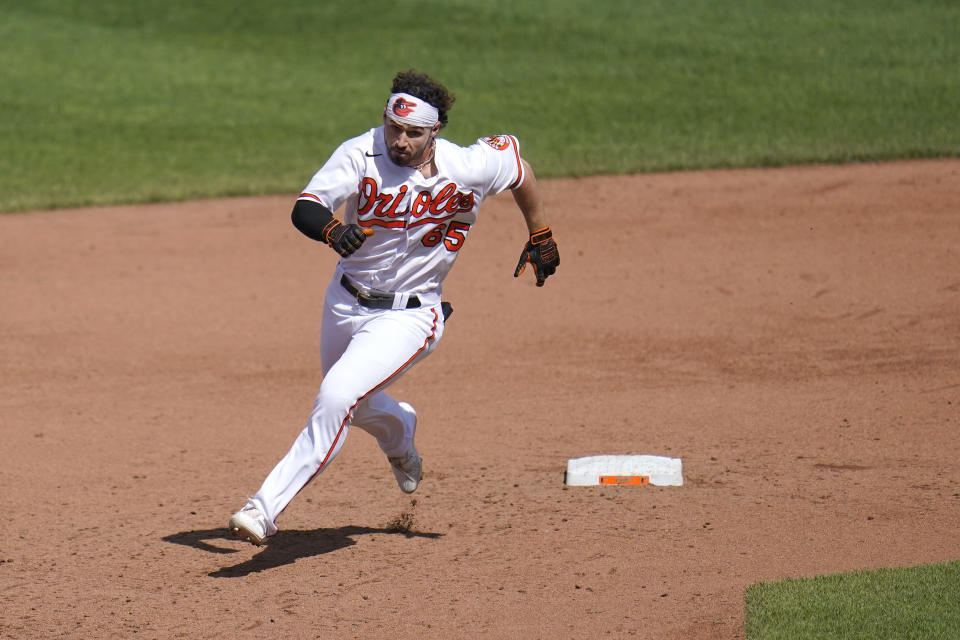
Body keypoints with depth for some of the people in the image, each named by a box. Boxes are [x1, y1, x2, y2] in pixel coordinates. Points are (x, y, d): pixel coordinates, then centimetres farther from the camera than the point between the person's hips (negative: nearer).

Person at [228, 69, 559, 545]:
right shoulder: (361, 154, -19)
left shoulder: (471, 167, -19)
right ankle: (398, 432, 62)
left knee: (336, 399, -24)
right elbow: (304, 208, -28)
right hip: (346, 300, 4)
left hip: (409, 315, -4)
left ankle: (267, 506, -18)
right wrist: (333, 230, -51)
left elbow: (517, 165, 3)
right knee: (353, 407, 26)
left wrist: (540, 238, 13)